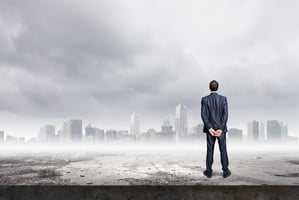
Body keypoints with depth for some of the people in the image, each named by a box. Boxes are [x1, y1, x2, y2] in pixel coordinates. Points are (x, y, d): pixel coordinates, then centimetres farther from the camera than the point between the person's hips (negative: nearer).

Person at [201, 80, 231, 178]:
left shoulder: (205, 99, -5)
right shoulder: (223, 98, -5)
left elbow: (204, 115, -13)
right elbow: (225, 114, -13)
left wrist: (209, 128, -14)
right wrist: (221, 129, -15)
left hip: (210, 128, 0)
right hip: (221, 128, 0)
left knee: (210, 150, 7)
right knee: (223, 150, 8)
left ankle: (209, 171, 12)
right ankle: (225, 171, 13)